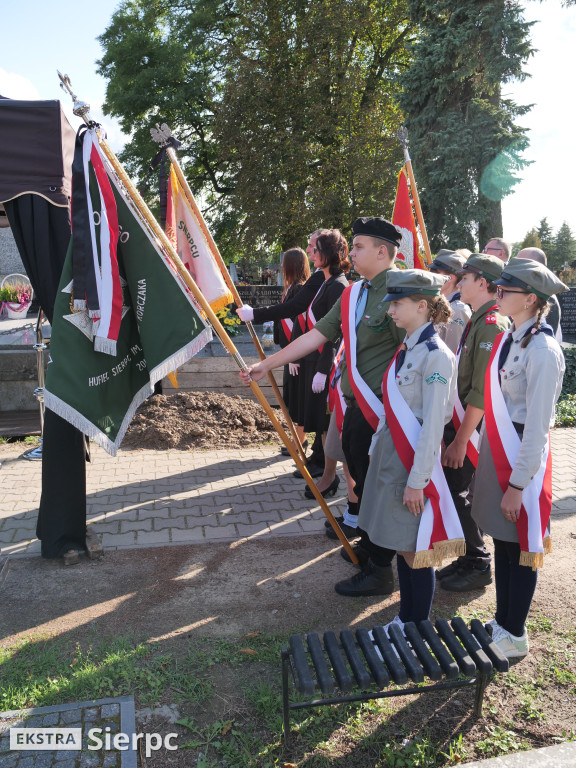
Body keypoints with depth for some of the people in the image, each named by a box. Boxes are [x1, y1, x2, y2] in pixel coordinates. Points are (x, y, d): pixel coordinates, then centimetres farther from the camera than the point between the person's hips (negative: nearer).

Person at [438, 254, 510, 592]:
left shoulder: (492, 325, -18)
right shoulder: (479, 320, 13)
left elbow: (482, 393, -23)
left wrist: (461, 439, -22)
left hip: (474, 427, -9)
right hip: (463, 422, 9)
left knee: (456, 492, -3)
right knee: (462, 491, 15)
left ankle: (479, 567, 13)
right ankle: (471, 559, 28)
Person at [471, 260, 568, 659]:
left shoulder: (543, 350, -20)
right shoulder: (509, 338, 5)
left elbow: (537, 426, -20)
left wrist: (517, 484, -17)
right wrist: (492, 456, 10)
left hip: (523, 456, -8)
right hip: (496, 449, 8)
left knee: (520, 549, 7)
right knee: (502, 541, 18)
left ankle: (514, 636, 25)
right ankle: (502, 621, 35)